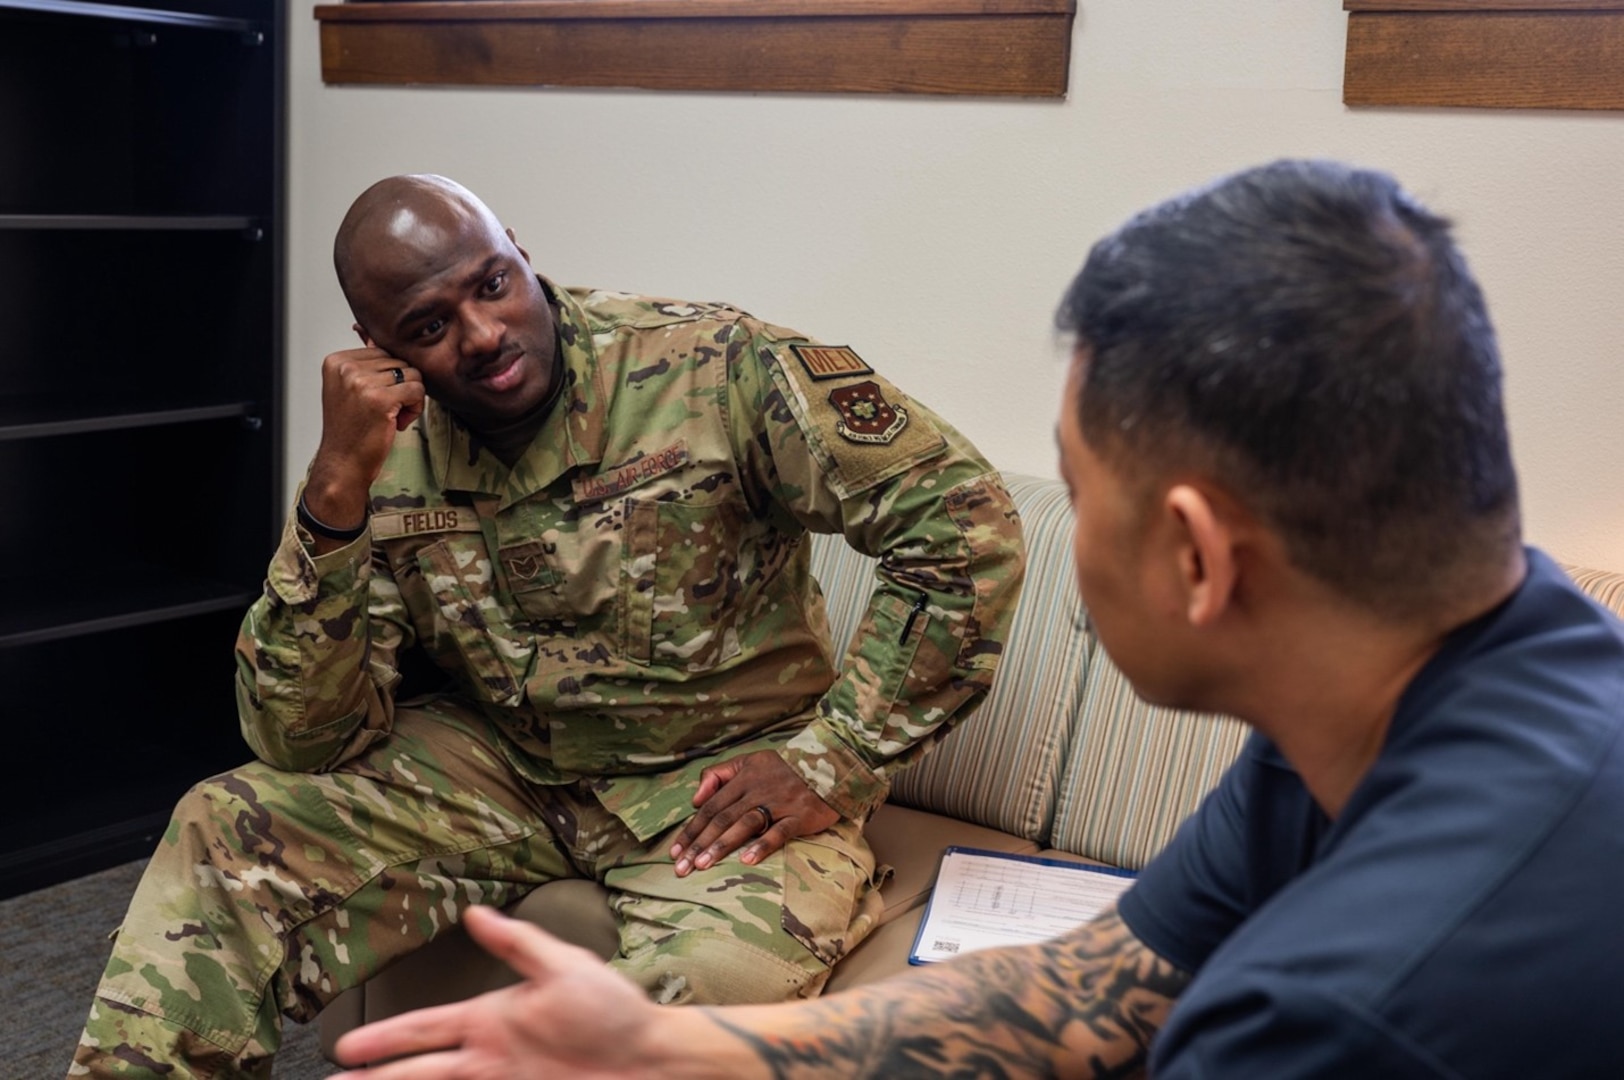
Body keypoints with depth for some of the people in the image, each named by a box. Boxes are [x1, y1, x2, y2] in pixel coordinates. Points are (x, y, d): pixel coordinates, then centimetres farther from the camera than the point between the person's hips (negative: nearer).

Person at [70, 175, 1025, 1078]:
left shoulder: (712, 366, -17)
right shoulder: (387, 456, -6)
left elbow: (967, 521, -18)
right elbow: (307, 741, -12)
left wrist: (835, 762, -19)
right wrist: (339, 483, -23)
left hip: (720, 777, -3)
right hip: (501, 766, 4)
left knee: (714, 985, -33)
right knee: (227, 835, -14)